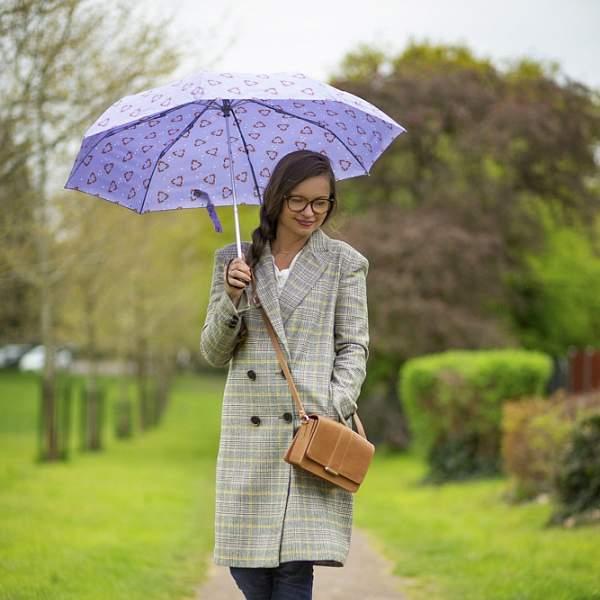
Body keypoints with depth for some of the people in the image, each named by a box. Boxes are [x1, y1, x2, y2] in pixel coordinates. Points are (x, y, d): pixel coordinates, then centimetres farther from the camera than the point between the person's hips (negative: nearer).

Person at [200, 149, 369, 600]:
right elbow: (213, 354, 10)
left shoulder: (345, 263, 5)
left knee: (296, 563, -10)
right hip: (249, 431, 3)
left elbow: (354, 348, 3)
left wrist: (333, 409, -12)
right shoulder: (234, 261, 11)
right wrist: (231, 300, -8)